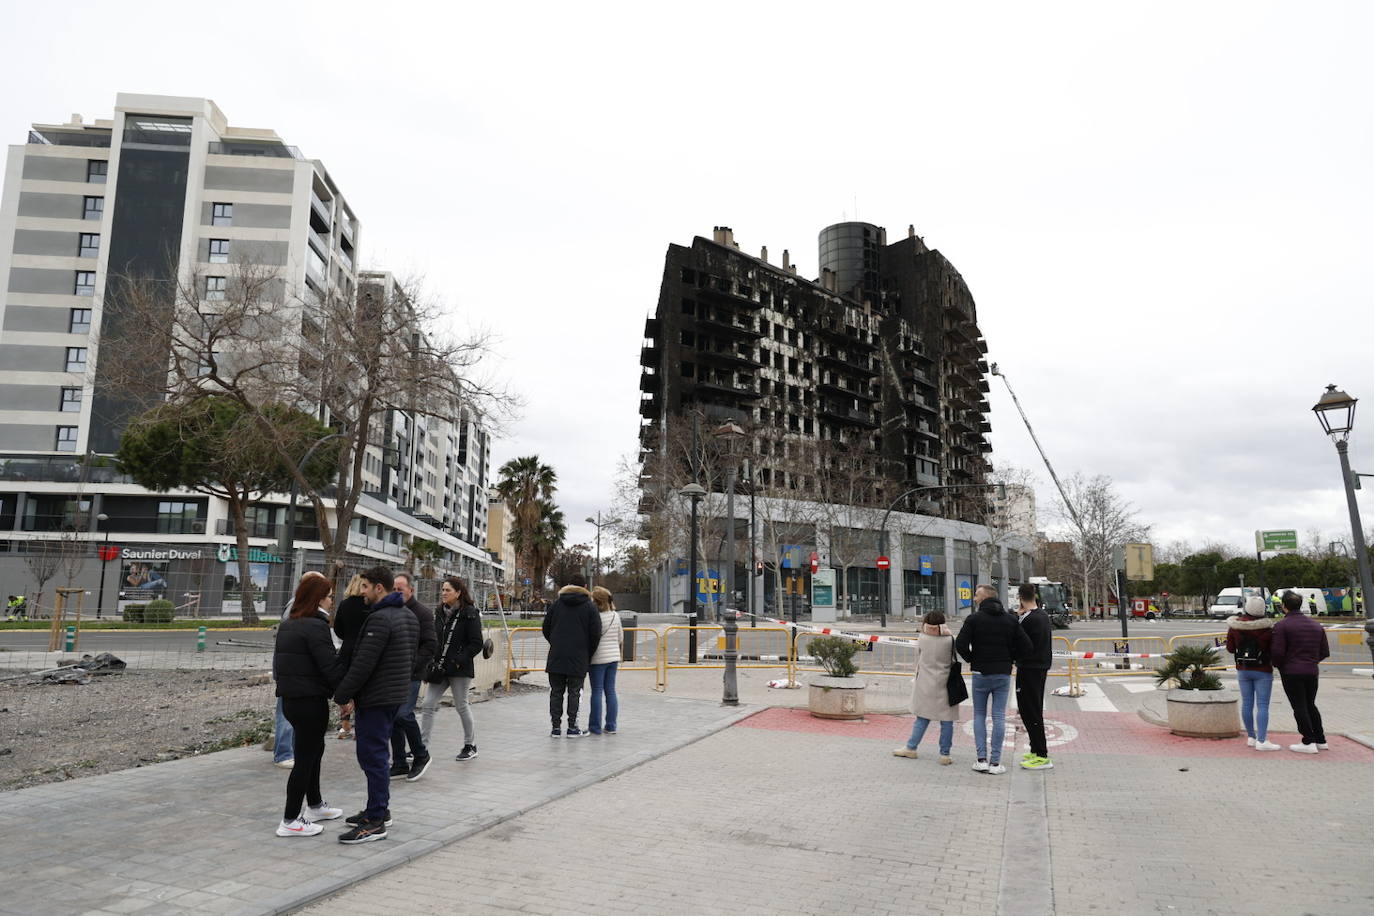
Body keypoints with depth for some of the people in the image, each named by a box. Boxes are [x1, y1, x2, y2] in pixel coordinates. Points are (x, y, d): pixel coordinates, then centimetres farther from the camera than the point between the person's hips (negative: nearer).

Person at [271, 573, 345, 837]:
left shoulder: (287, 625, 12)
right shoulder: (315, 626, -17)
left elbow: (278, 662, 19)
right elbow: (330, 666, -20)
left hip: (289, 697, 10)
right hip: (310, 700, -10)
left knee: (314, 749, 22)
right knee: (306, 757, -1)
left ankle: (315, 805, 34)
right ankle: (290, 821, 4)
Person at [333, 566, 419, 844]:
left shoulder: (380, 618, -20)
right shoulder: (408, 615, 12)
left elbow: (363, 664, -22)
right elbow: (411, 657, 17)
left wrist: (341, 695, -13)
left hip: (375, 698, -10)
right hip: (397, 694, 10)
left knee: (372, 756, -4)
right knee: (376, 753, 19)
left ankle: (375, 822, 0)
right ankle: (380, 809, 28)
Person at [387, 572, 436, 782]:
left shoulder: (422, 613, -5)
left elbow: (430, 645, -9)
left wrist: (412, 665, -16)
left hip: (410, 675, -6)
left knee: (404, 714, -14)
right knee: (393, 718, 8)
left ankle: (421, 755, 6)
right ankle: (399, 763, 19)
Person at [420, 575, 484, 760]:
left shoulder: (470, 614, -9)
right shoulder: (440, 613, 11)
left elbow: (476, 644, -11)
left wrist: (459, 660, -18)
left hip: (460, 670, -6)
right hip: (439, 668, 6)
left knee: (461, 706, 4)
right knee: (427, 705, -1)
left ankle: (470, 746, 22)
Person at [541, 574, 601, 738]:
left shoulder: (556, 604, 7)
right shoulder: (590, 607, -1)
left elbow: (545, 628, 9)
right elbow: (595, 634, -5)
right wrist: (588, 655, 8)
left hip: (556, 657, 2)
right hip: (578, 660, -2)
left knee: (556, 692, 8)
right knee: (574, 692, 5)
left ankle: (556, 727, 9)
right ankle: (572, 727, 6)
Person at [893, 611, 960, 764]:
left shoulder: (922, 640, -4)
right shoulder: (950, 640, -7)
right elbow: (953, 662, 3)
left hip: (925, 686, 2)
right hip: (944, 686, -1)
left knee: (922, 718, 13)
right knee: (946, 721, 6)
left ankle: (911, 747, 18)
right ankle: (945, 754, 9)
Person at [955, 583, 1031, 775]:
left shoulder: (974, 619, -7)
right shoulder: (1010, 620, 2)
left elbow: (960, 644, -15)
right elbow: (1026, 647, -2)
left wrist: (971, 659, 3)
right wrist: (1009, 659, 11)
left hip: (981, 673, -2)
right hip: (1003, 674, 2)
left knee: (979, 715, 10)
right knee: (999, 717, 4)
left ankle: (981, 759, 3)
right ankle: (995, 762, 3)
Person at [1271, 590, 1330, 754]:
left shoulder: (1281, 626, -12)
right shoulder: (1316, 625, 10)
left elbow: (1277, 652, -16)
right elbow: (1325, 651, 12)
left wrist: (1278, 665, 3)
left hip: (1291, 672, -6)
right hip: (1312, 672, 6)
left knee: (1299, 707, -1)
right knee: (1310, 705, 19)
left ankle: (1309, 743, -1)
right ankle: (1320, 740, 22)